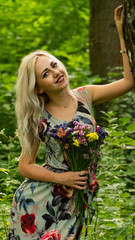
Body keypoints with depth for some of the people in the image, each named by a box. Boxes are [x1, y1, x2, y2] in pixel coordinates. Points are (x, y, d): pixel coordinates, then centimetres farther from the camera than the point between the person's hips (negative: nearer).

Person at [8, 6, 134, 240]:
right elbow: (24, 166, -2)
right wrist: (61, 178, -16)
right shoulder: (39, 118, -7)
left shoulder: (85, 96, -1)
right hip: (38, 198, -2)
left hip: (74, 203, 2)